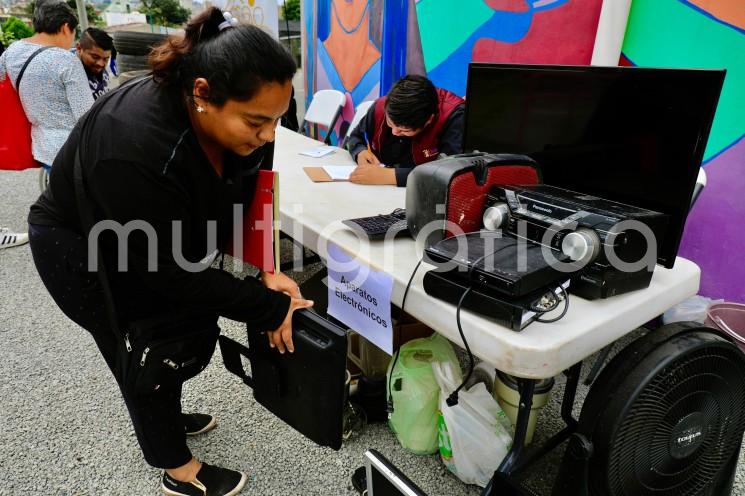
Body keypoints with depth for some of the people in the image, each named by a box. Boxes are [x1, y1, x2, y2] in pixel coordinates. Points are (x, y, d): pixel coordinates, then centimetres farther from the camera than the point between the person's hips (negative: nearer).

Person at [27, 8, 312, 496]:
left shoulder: (235, 119, -20)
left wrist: (266, 271, -21)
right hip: (83, 255, -6)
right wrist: (270, 310, -29)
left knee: (180, 337, 19)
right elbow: (172, 271, -34)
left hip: (152, 242, 7)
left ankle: (166, 418, 48)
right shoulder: (136, 148, -41)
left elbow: (243, 199, -7)